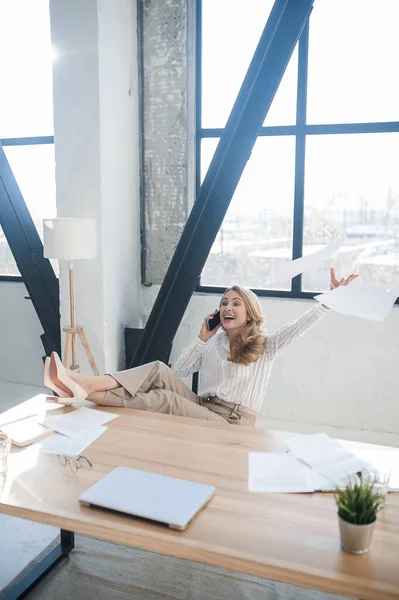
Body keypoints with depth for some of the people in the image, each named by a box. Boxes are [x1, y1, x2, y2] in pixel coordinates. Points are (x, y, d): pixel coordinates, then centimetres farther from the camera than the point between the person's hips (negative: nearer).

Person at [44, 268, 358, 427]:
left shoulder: (265, 346, 2)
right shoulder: (213, 343, 17)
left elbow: (299, 326, -12)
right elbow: (178, 373, 14)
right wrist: (201, 338, 7)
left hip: (232, 424, -5)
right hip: (202, 410, 5)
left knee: (165, 398, -28)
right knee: (159, 370, -19)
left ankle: (87, 394, -31)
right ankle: (84, 384, -34)